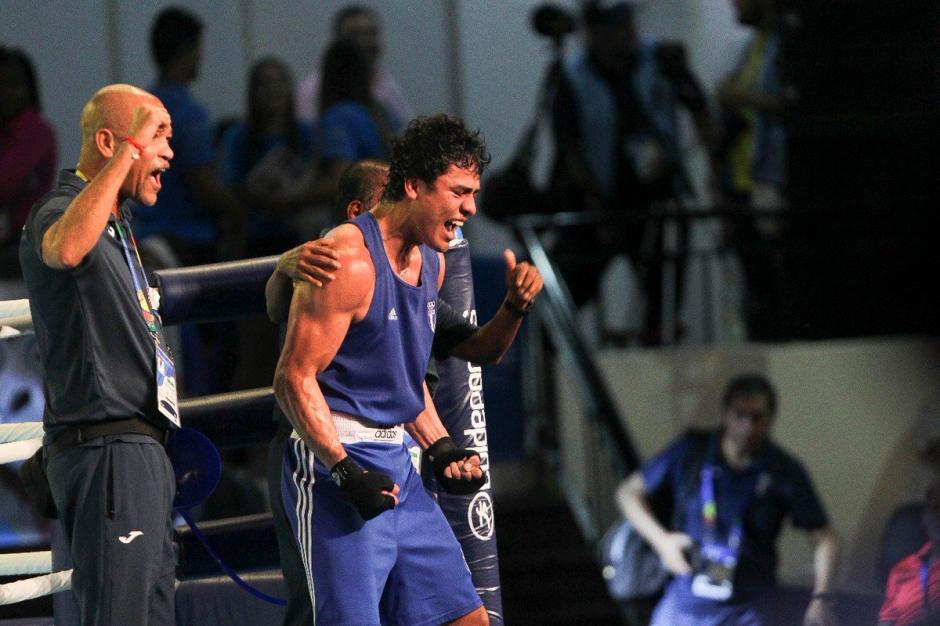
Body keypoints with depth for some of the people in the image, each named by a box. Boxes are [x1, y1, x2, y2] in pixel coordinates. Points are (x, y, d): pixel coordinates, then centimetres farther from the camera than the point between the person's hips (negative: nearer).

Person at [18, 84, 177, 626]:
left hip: (142, 447, 10)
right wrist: (128, 153, -32)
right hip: (108, 450, -10)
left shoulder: (115, 225, 22)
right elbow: (65, 249, -38)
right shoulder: (60, 212, -12)